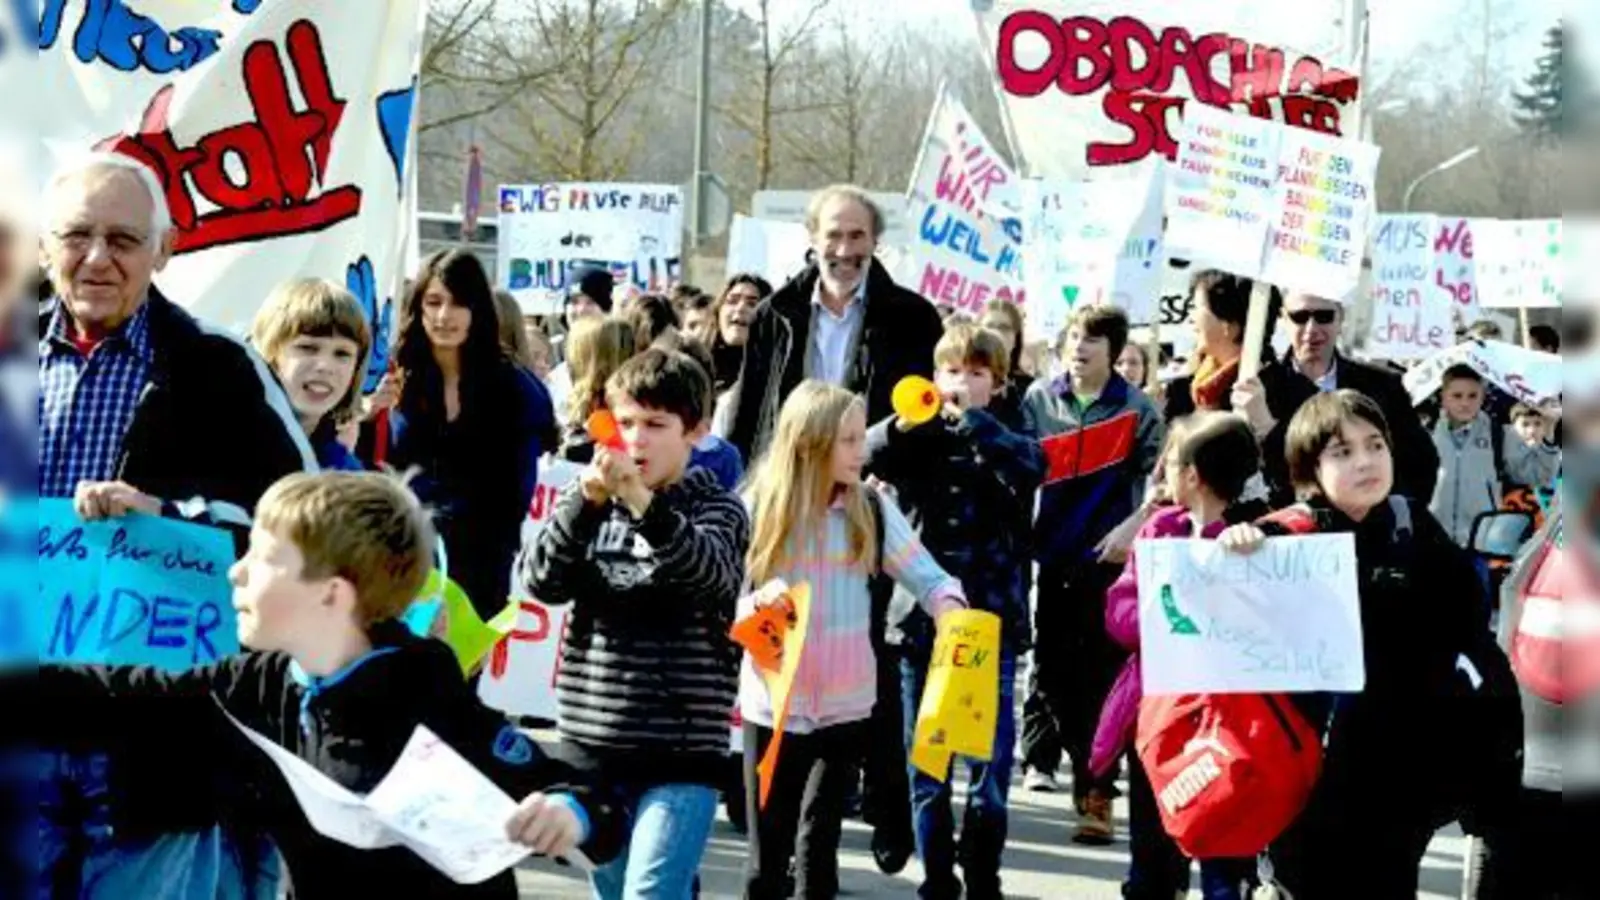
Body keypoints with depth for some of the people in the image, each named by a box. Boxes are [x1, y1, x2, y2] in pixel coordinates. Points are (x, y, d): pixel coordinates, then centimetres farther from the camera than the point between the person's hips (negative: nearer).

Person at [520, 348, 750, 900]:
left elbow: (708, 570, -23)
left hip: (681, 751, -4)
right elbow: (541, 582, -6)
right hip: (592, 743, 4)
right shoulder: (590, 504, 7)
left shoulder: (717, 508, -1)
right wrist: (586, 501, -21)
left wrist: (641, 499, -37)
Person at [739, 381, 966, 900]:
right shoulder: (757, 509, -6)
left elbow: (927, 577, -4)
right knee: (768, 848, 6)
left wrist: (950, 609, -25)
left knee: (821, 843, 11)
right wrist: (758, 604, -26)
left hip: (847, 703, 2)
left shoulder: (873, 511, -1)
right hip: (774, 704, -2)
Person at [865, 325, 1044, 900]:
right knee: (926, 766, 7)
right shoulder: (916, 441, 9)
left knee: (989, 766, 2)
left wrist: (971, 418, -18)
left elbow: (1028, 469, -17)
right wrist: (907, 419, -25)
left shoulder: (1008, 441, 6)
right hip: (921, 620, 1)